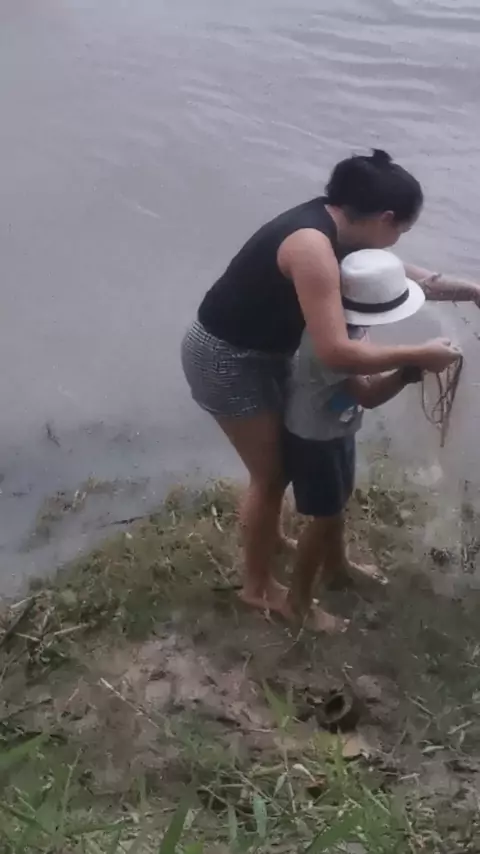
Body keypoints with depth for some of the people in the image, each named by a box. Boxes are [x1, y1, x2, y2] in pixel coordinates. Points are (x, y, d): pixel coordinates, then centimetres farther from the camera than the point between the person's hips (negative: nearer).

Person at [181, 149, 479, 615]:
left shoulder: (331, 225, -2)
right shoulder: (312, 246, -32)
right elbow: (336, 352, -38)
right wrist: (418, 355, -28)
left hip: (259, 350, 9)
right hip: (225, 359, -9)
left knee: (285, 449, 25)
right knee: (270, 472, 5)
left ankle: (270, 537, 50)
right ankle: (257, 585, 26)